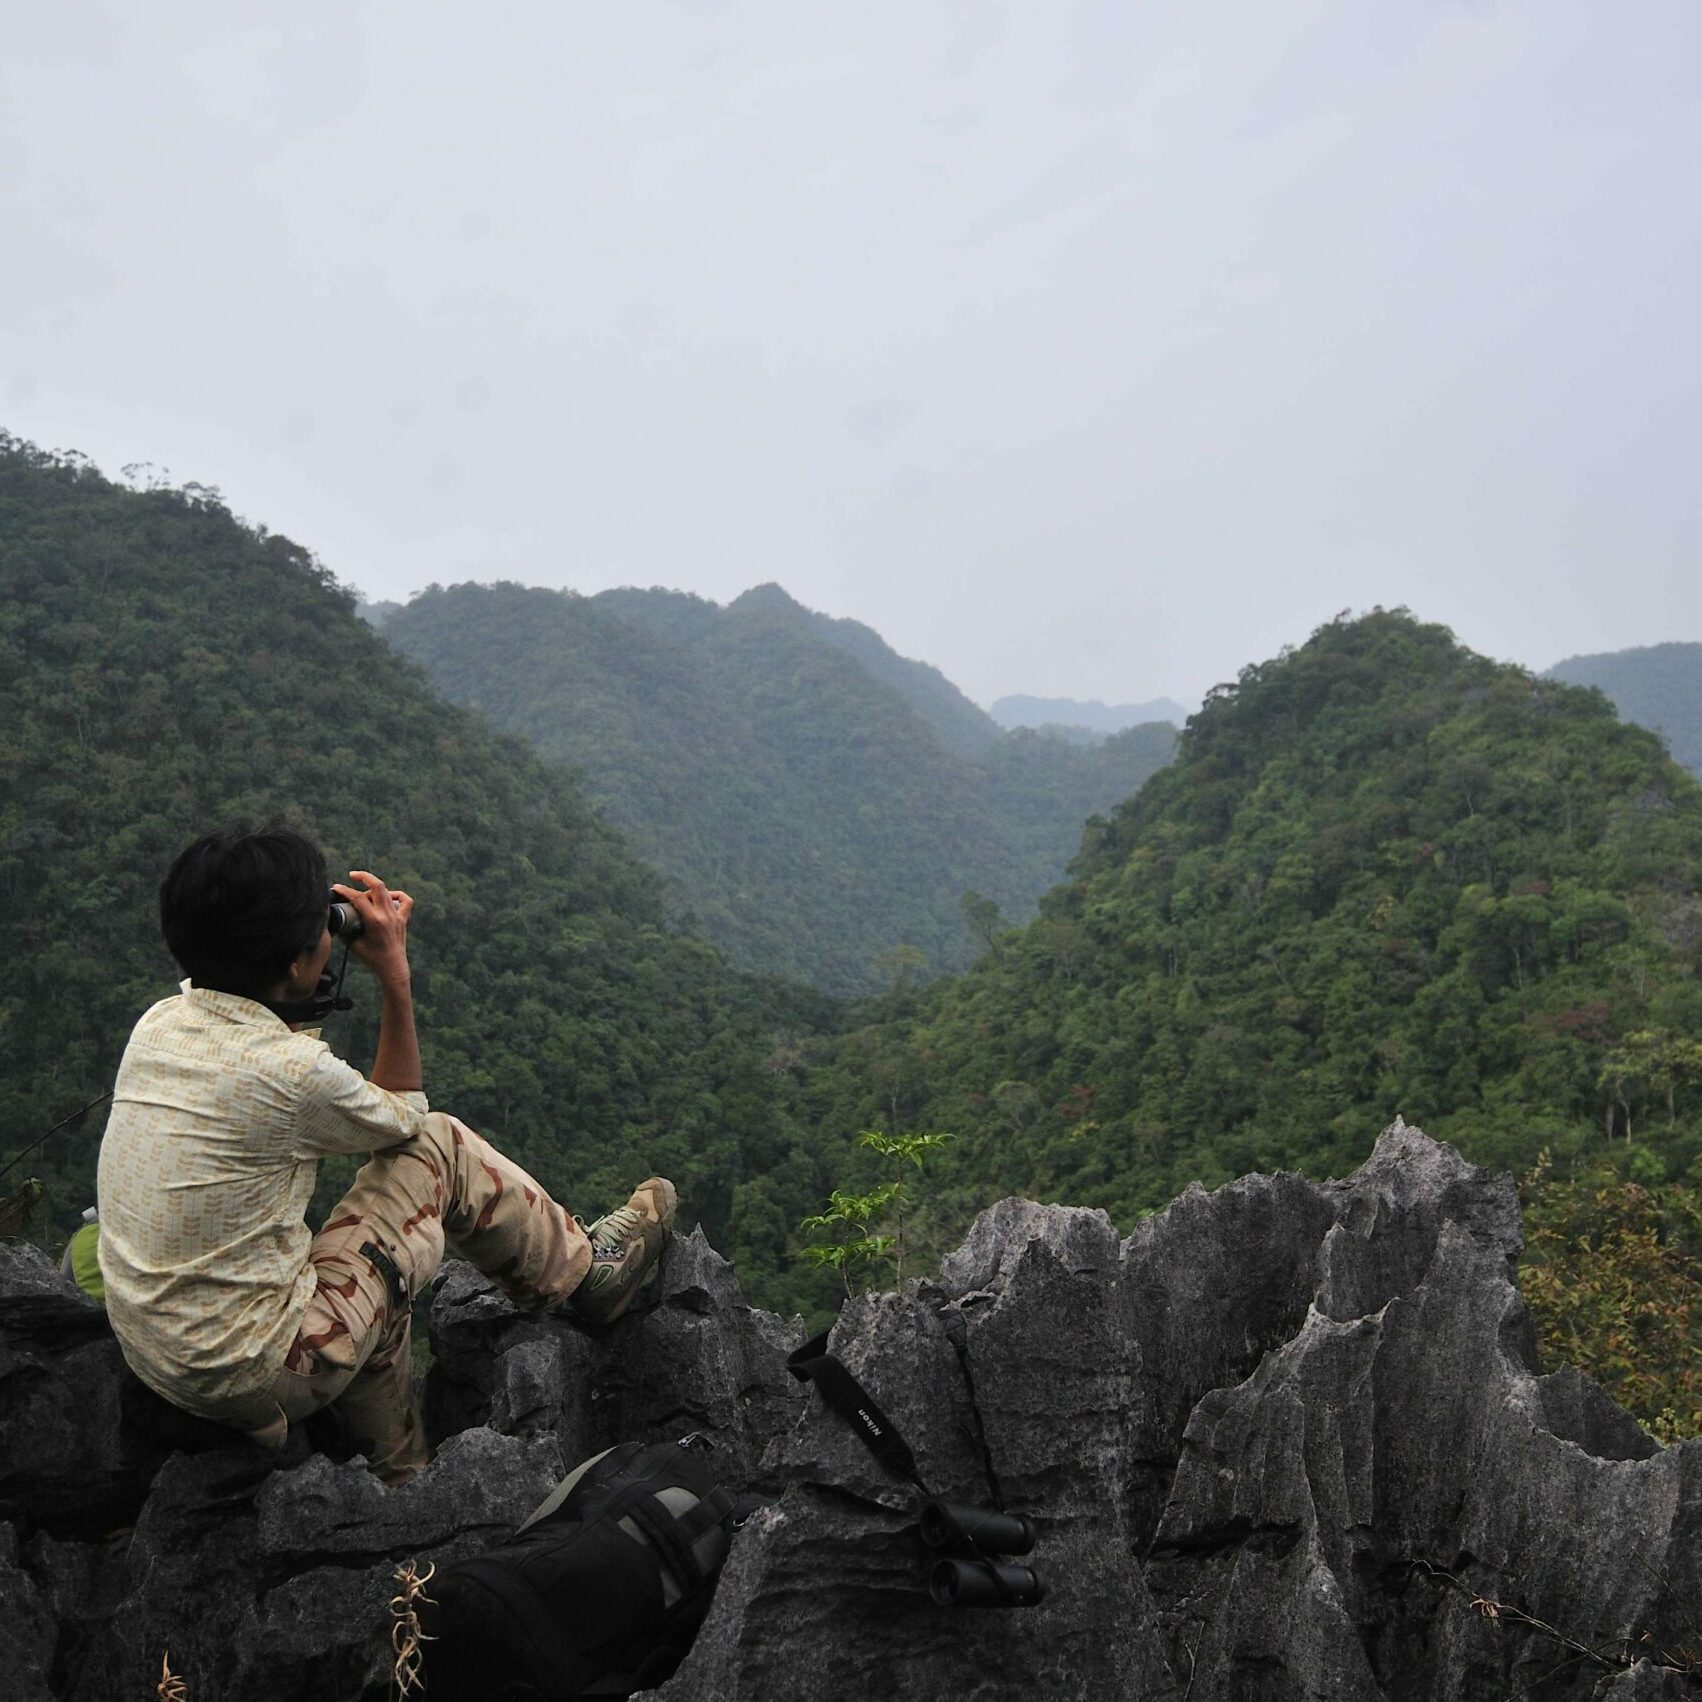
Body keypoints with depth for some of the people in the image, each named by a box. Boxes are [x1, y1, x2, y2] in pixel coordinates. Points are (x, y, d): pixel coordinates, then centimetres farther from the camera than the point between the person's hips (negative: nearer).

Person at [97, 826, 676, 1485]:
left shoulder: (159, 1022, -2)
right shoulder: (291, 1070, -24)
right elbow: (405, 1114, -1)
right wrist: (395, 974, -1)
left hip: (155, 1366, 7)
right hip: (259, 1376, -7)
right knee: (441, 1145, 1)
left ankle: (399, 1474, 38)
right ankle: (585, 1275, 22)